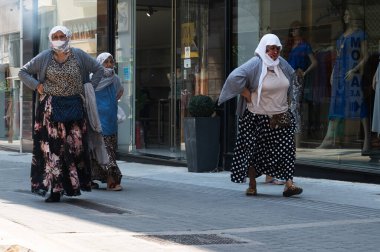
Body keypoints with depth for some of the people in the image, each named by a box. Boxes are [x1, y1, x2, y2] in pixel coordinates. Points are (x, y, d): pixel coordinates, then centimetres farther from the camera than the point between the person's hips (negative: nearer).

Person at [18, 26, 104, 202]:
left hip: (74, 107, 1)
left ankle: (72, 185, 9)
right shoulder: (44, 57, 3)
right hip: (51, 107, -1)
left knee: (75, 145, -2)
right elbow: (23, 72, 10)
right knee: (53, 146, -4)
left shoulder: (79, 55, 4)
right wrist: (37, 86, -3)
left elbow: (98, 69, 12)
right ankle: (55, 190, -3)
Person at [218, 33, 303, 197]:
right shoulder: (255, 64, -13)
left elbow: (292, 76, 28)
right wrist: (248, 97, -19)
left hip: (280, 116, 4)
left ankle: (288, 184, -10)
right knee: (253, 150, 5)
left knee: (285, 149, -6)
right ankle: (252, 185, 16)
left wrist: (287, 98, 19)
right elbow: (235, 77, -26)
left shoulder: (282, 64, 6)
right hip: (257, 117, -4)